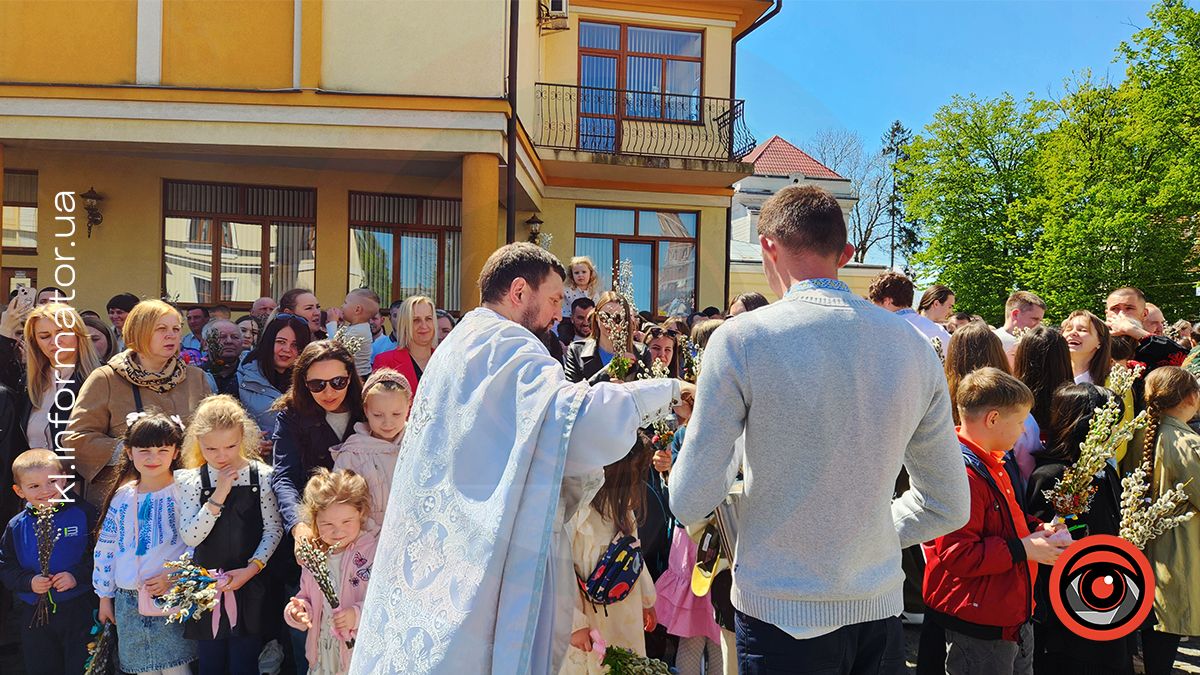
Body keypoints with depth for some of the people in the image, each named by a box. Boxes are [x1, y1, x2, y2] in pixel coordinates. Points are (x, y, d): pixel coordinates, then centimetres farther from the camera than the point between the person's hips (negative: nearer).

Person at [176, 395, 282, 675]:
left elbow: (273, 529, -3)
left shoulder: (262, 475, -5)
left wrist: (252, 568, -13)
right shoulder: (191, 481, -2)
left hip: (250, 586, -1)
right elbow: (190, 537, -10)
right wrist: (218, 496, -19)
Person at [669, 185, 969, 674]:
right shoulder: (914, 346, -2)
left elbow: (690, 503, -13)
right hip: (879, 613, 4)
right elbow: (949, 509, 6)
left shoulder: (740, 339, -16)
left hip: (780, 614, -4)